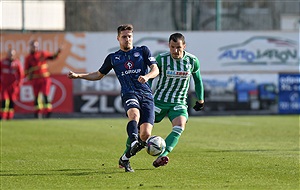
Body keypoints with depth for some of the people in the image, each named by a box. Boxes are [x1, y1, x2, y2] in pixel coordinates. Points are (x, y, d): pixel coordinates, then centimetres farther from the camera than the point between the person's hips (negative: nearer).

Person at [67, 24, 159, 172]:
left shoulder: (143, 51, 16)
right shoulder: (113, 58, 19)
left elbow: (155, 69, 8)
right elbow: (99, 75, 30)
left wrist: (147, 76, -15)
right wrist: (78, 75, 18)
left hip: (146, 95, 1)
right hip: (129, 94, 0)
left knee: (145, 134, -13)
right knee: (134, 114, -38)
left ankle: (125, 158, 6)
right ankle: (134, 142, -62)